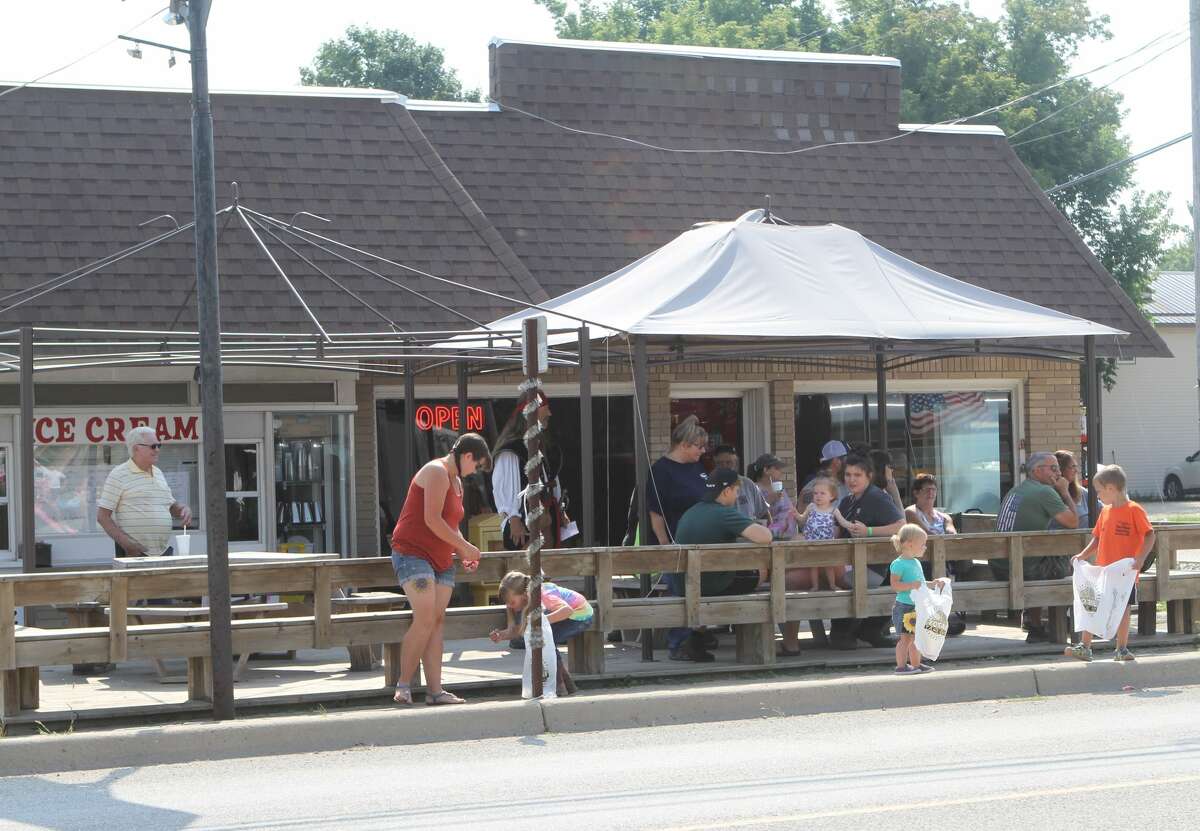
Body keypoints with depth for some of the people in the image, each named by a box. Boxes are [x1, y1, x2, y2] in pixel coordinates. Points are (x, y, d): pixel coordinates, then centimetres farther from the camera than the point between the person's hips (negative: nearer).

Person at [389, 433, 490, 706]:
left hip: (441, 560, 10)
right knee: (425, 618, -20)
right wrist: (465, 547, -14)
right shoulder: (437, 473, -11)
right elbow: (432, 520, -19)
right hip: (413, 553, -10)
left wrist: (463, 554, 12)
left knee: (437, 621, 0)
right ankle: (403, 686, -14)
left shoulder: (456, 481, 21)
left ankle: (435, 690, -4)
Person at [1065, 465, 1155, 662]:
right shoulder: (1105, 511, 10)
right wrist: (1084, 554, 4)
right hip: (1102, 570, 6)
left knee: (1123, 609, 6)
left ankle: (1121, 649, 16)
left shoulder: (1134, 510, -11)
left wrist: (1141, 558, -25)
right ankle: (1085, 647, 6)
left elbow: (1149, 536, -13)